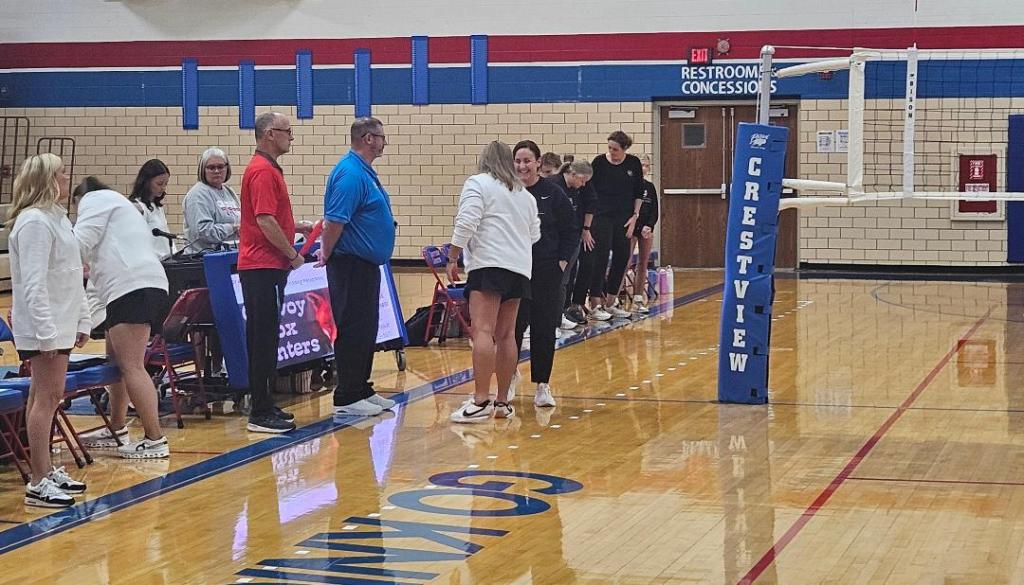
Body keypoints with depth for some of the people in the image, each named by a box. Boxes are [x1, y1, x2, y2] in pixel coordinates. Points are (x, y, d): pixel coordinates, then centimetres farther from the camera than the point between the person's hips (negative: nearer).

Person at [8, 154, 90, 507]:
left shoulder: (57, 218, 15)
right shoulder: (34, 222, -16)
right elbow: (33, 285, -21)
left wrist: (81, 320, 18)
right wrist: (47, 332, -25)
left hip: (60, 324, 9)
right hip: (42, 328, -9)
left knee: (49, 397, 13)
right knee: (46, 398, -8)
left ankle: (47, 471, 21)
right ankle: (39, 484, -6)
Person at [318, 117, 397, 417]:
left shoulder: (365, 172, 15)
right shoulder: (350, 174, -18)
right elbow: (334, 221, -22)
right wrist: (326, 255, -12)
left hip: (367, 265, 10)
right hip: (351, 265, -10)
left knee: (366, 330, 14)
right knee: (352, 331, -5)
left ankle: (362, 389, 23)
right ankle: (347, 398, 0)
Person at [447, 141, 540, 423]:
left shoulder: (478, 183, 1)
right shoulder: (525, 194, 23)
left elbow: (466, 224, -10)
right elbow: (534, 233, 26)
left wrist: (452, 259, -6)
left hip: (489, 264, -7)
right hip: (521, 267, 7)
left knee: (483, 331, -13)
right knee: (506, 334, 9)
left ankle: (480, 402, -21)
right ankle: (502, 402, 10)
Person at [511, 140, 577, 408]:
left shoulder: (553, 193, -1)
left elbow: (571, 232, 3)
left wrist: (563, 262, -5)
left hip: (547, 272, -1)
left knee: (545, 330, 2)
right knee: (512, 328, 1)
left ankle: (542, 386, 12)